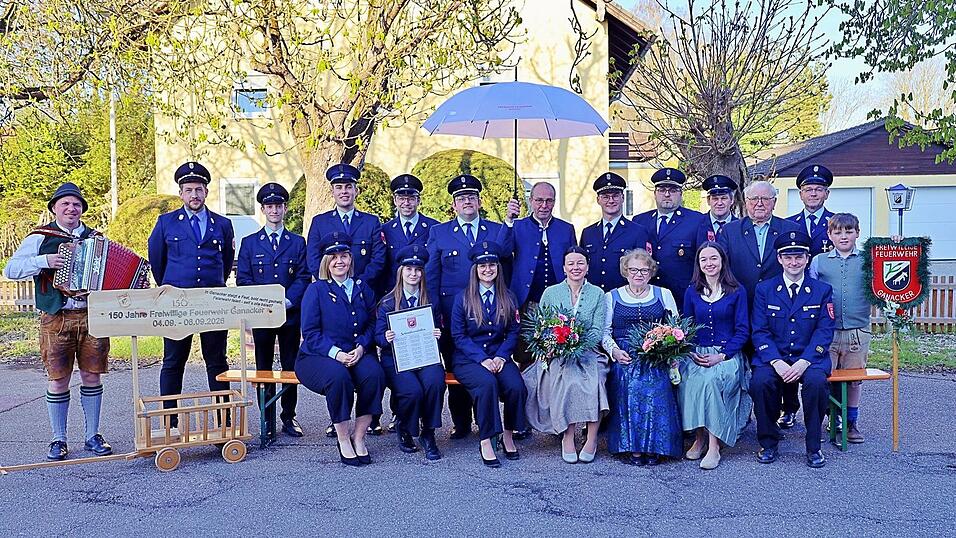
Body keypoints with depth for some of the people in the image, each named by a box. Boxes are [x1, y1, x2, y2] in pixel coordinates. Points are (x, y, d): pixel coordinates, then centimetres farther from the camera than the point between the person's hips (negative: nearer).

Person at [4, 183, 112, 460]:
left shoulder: (96, 238, 14)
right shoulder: (40, 238, 5)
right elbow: (11, 269, -2)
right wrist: (43, 261, -15)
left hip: (93, 316, 2)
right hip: (56, 319, -2)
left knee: (92, 377, 5)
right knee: (58, 380, 1)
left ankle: (93, 436, 15)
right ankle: (58, 440, 12)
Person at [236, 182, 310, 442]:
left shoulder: (297, 242, 9)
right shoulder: (249, 243, 8)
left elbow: (303, 277, 2)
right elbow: (243, 278, 2)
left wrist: (288, 301, -13)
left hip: (291, 314, 0)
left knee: (291, 368, 6)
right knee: (264, 369, 4)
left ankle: (289, 417, 16)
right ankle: (268, 421, 11)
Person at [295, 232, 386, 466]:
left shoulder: (363, 289, 14)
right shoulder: (316, 290, 1)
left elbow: (372, 325, 11)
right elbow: (310, 333, -5)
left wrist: (361, 347, -10)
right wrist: (335, 353, -19)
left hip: (357, 354, 3)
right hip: (318, 357, -3)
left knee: (375, 374, -29)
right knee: (338, 376, -36)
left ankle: (359, 437, -15)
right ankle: (343, 440, -19)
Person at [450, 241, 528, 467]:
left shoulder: (508, 299, 10)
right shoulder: (463, 298, 1)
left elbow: (513, 332, 9)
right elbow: (458, 336, -2)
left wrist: (501, 356, -9)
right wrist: (482, 358, -15)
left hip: (499, 357, 3)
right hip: (468, 359, -2)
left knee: (516, 386, -27)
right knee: (487, 383, -34)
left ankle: (508, 435, -5)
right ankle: (486, 442, -24)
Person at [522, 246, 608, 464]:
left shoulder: (597, 294, 9)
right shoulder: (550, 293, 10)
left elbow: (597, 331, 1)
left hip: (587, 353, 0)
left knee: (592, 377, -32)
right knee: (567, 374, -33)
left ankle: (591, 438, -23)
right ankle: (567, 437, -25)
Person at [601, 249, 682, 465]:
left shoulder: (664, 295, 18)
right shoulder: (612, 297, 16)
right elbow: (604, 331, 11)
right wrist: (614, 350, -8)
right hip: (624, 358, 0)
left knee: (656, 389, -29)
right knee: (629, 388, -30)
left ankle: (653, 447, -19)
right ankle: (631, 447, -22)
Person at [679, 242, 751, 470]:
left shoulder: (737, 292, 4)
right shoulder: (691, 292, 13)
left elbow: (743, 331, 1)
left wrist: (720, 356, -13)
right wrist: (691, 354, -6)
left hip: (728, 355, -2)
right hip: (697, 354, 3)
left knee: (710, 379, -34)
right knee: (687, 380, -31)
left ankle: (713, 445, -28)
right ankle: (699, 437, -17)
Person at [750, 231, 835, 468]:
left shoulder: (823, 290, 7)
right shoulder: (764, 289, 7)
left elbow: (825, 332, -1)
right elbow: (760, 331, 0)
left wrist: (803, 362, -17)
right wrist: (776, 362, -16)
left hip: (809, 358, 0)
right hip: (772, 357, 1)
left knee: (816, 382, -33)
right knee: (760, 382, -30)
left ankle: (814, 446, -13)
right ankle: (768, 442, -8)